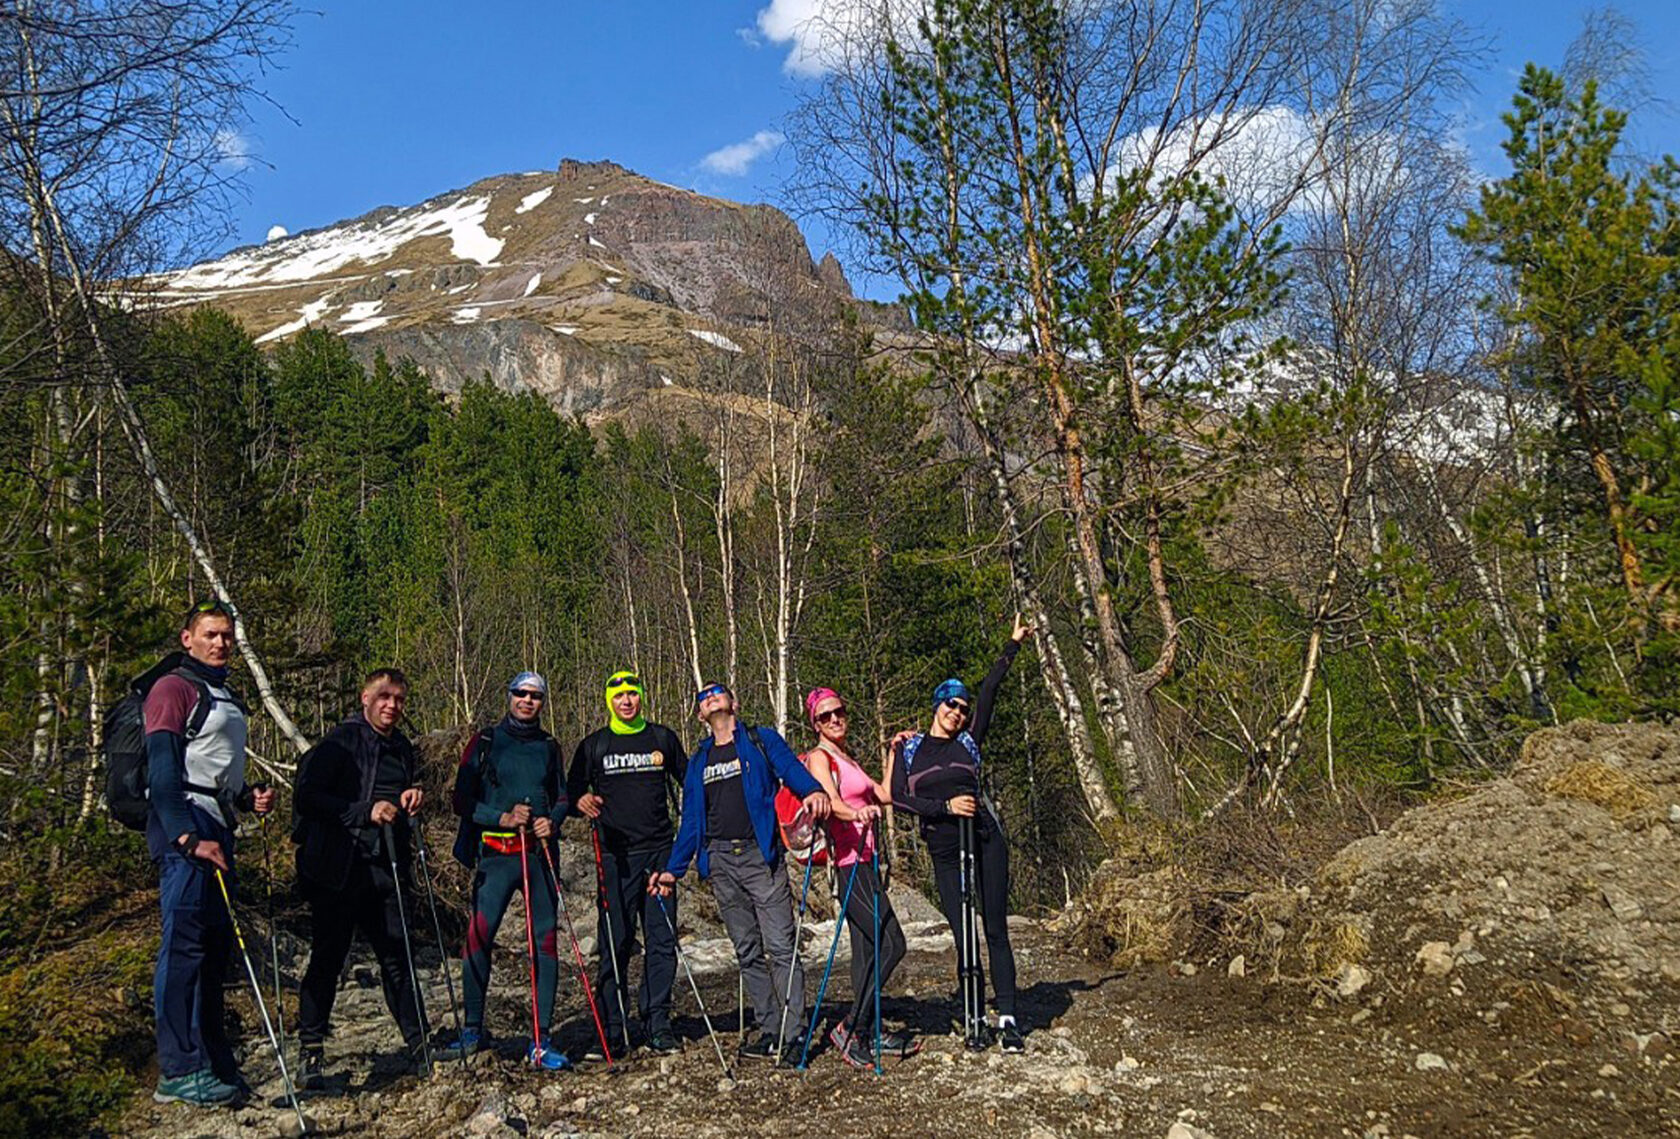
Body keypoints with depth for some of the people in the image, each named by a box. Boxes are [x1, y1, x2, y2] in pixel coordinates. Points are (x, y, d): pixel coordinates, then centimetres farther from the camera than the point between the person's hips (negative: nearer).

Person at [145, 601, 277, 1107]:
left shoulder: (226, 698, 24)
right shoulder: (174, 689, -5)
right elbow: (163, 771, -15)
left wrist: (249, 797, 11)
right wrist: (189, 836, -23)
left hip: (216, 832, 9)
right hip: (183, 829, -9)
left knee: (215, 945, 10)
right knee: (184, 944, -10)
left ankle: (213, 1061, 17)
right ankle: (179, 1071, -7)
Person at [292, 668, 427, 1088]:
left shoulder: (401, 747, 15)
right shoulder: (340, 741, -5)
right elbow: (306, 797, -13)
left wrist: (412, 797, 4)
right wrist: (365, 812, -20)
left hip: (384, 870, 6)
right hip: (338, 870, -6)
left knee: (397, 957, 9)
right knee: (327, 959, 0)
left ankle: (417, 1041, 17)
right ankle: (310, 1052, 10)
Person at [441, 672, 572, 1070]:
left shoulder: (548, 747, 15)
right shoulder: (485, 742, 5)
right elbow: (463, 801, 2)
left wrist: (553, 821, 0)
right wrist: (502, 818, -11)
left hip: (539, 852, 3)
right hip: (496, 853, -3)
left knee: (545, 940, -1)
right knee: (479, 937, -9)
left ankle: (541, 1041, 5)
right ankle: (472, 1029, 10)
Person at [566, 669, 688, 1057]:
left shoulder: (662, 738, 10)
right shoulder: (594, 745, 7)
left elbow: (689, 783, 19)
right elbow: (572, 789, 9)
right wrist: (582, 801, -13)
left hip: (660, 851, 1)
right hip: (616, 855, -1)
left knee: (662, 941, 2)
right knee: (615, 942, -1)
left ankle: (657, 1024, 11)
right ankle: (610, 1027, 8)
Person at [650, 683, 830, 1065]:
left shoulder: (762, 741, 8)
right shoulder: (698, 762, 20)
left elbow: (792, 769, -9)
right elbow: (691, 821, 22)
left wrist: (814, 791, -31)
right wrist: (673, 870, 16)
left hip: (760, 856, -5)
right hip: (720, 862, 5)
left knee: (780, 946, -9)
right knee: (747, 952, 7)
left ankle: (794, 1035, -7)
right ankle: (770, 1032, 13)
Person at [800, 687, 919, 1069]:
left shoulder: (847, 759, 21)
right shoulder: (819, 757, -6)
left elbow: (885, 794, 22)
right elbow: (832, 802, -24)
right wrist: (857, 813, -44)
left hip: (863, 860, 9)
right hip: (849, 861, -9)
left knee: (866, 948, 9)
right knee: (891, 943, -12)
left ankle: (866, 1034, 14)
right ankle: (850, 1028, -8)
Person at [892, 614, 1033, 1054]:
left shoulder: (968, 744, 10)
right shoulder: (909, 748, 7)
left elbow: (989, 691, 7)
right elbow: (899, 797, -4)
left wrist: (1013, 646, 6)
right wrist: (946, 807, -12)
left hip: (985, 841, 1)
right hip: (945, 852, -1)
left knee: (996, 930, -1)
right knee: (964, 935, -2)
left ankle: (1007, 1019, 2)